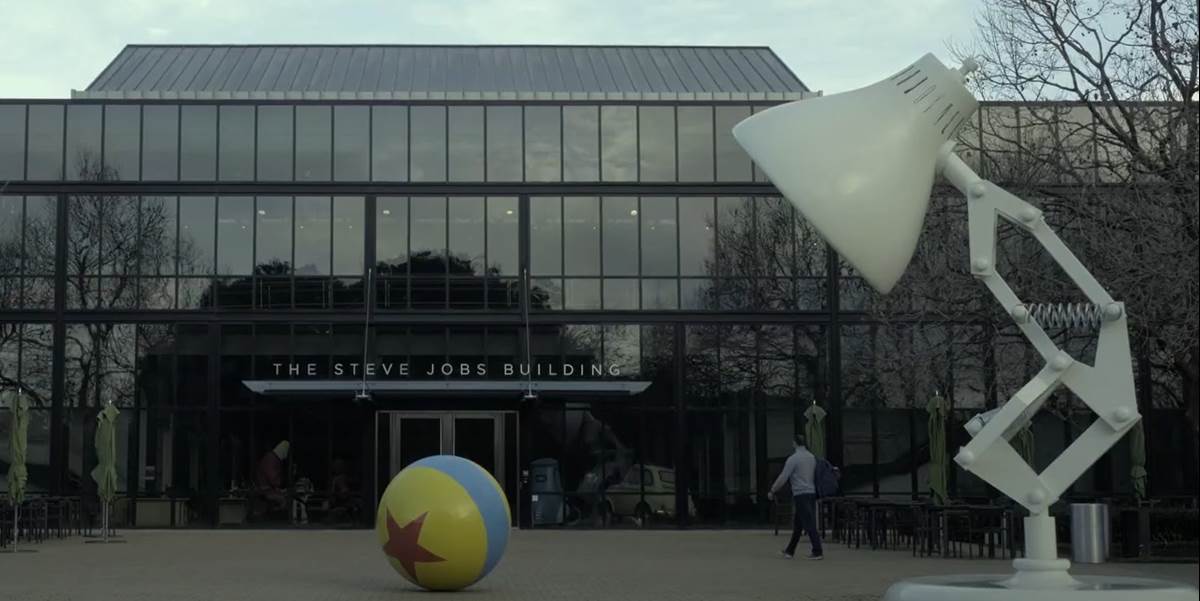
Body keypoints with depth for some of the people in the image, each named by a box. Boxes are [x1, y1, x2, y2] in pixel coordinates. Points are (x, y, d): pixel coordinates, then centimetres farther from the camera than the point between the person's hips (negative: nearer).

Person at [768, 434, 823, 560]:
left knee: (809, 524, -6)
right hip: (812, 493, 7)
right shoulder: (812, 457, 10)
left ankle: (818, 552, -8)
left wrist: (772, 491, -3)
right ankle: (789, 551, 19)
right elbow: (815, 476, 15)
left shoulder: (793, 458, -11)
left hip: (800, 494, -7)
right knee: (797, 525, 13)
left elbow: (783, 478, -12)